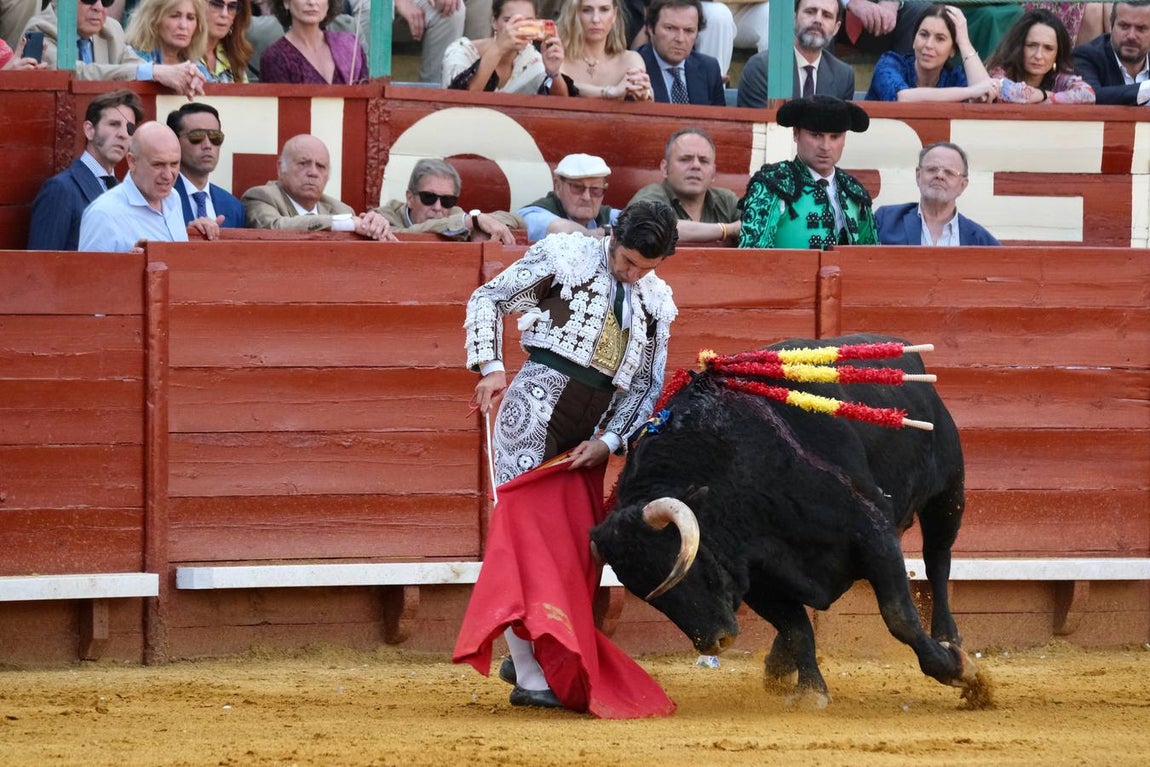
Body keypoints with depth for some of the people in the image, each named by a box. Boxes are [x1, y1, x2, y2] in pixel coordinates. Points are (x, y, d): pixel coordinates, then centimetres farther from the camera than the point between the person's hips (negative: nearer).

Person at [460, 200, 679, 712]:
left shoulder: (654, 305, 12)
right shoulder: (564, 257, -2)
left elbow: (646, 386, 14)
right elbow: (488, 300, 2)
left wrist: (609, 441, 1)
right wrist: (491, 368, -9)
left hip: (588, 434, 6)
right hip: (535, 407, -6)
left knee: (575, 544, 5)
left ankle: (526, 656, 18)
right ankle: (530, 676, -14)